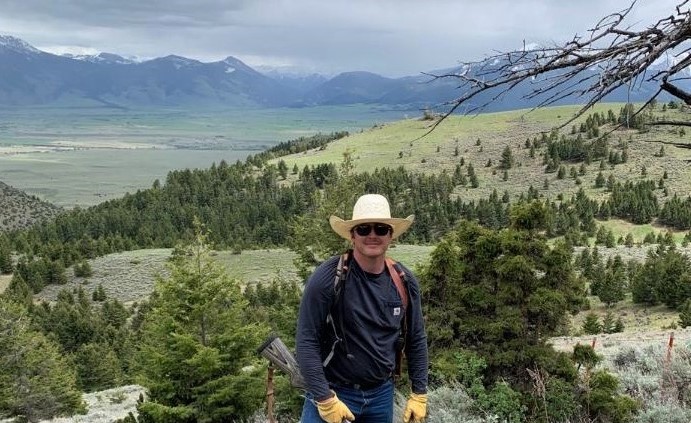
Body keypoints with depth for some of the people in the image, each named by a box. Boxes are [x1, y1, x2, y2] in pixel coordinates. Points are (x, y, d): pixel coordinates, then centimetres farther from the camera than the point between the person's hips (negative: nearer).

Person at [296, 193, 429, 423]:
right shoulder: (327, 278, -17)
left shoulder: (404, 282, -2)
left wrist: (419, 394, 6)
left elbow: (416, 340, 8)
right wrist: (325, 399, -17)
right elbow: (306, 342, -16)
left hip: (382, 395, 5)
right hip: (333, 393, -4)